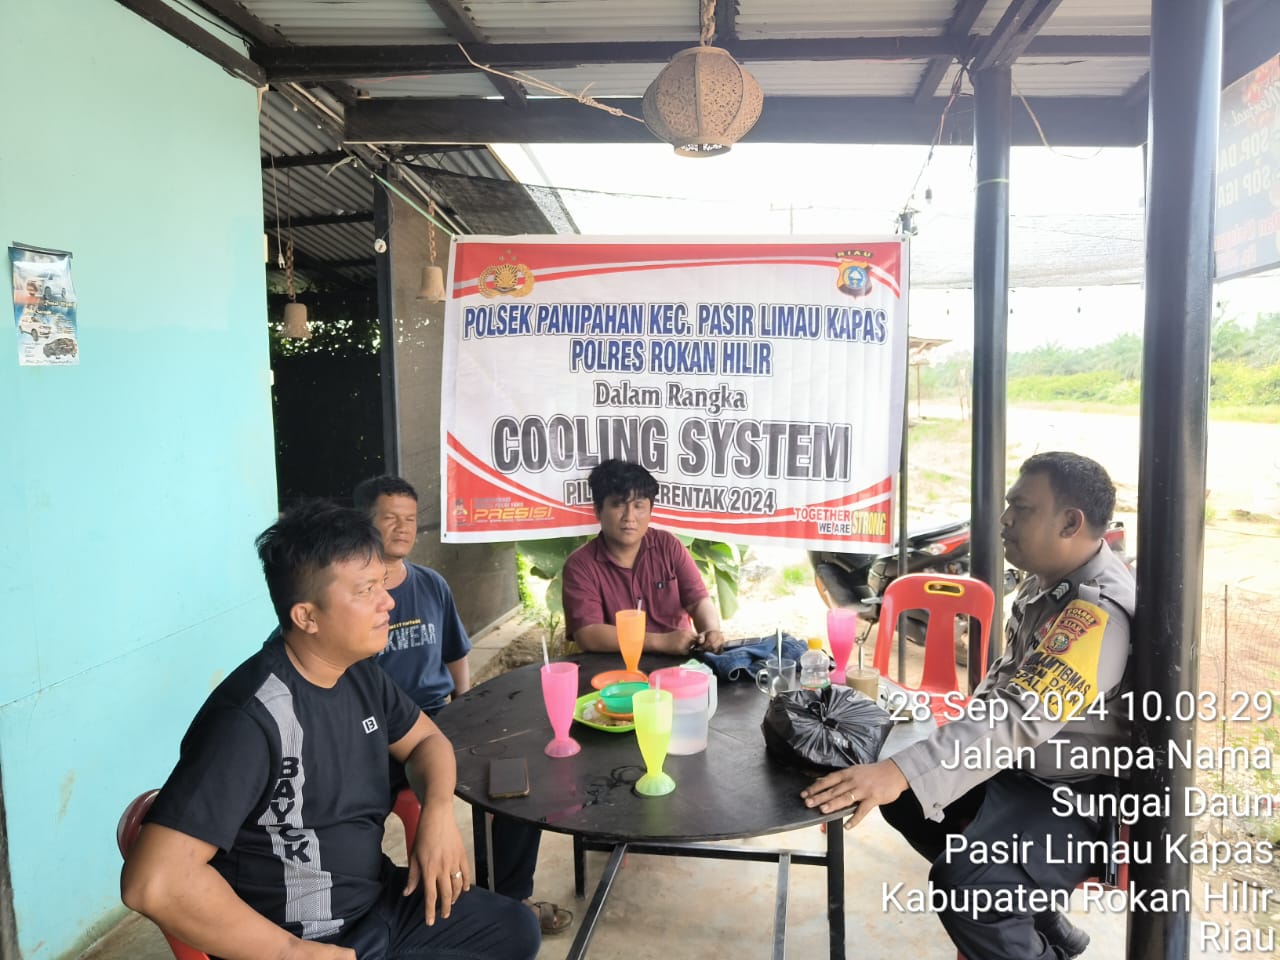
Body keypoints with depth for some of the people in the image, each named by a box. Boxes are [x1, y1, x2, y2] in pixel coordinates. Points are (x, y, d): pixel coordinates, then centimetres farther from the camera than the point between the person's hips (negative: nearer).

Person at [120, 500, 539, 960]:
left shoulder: (359, 673, -2)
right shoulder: (252, 717, -28)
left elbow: (426, 739, 12)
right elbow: (153, 881, -32)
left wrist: (438, 812, -9)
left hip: (382, 901, 8)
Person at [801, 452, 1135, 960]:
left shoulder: (1099, 614, -28)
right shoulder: (1049, 578, 3)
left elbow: (1020, 716, -37)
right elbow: (1009, 678, 16)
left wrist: (899, 772, -44)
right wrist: (962, 740, 4)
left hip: (1077, 796, -10)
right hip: (1022, 770, 10)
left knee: (964, 883, -29)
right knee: (902, 798, 12)